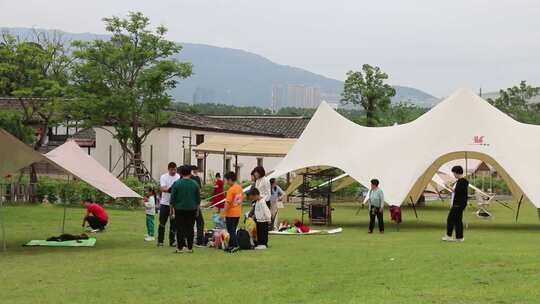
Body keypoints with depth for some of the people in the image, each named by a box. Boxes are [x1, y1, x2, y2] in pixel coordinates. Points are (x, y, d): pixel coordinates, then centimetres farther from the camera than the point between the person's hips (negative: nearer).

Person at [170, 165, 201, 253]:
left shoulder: (176, 183, -5)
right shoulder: (195, 184, 1)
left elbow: (172, 198, -2)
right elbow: (198, 198, 8)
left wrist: (172, 208, 7)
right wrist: (197, 208, 19)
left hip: (179, 209, -2)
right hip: (192, 209, 2)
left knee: (179, 229, 3)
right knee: (190, 229, 7)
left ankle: (180, 248, 2)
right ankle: (190, 248, 9)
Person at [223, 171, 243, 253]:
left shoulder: (231, 190, -19)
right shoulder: (240, 188, 6)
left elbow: (228, 203, -21)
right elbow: (242, 199, 15)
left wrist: (223, 214, -15)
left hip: (231, 214, -8)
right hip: (238, 213, 8)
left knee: (231, 231, -1)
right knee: (233, 230, 15)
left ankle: (235, 245, -6)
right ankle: (231, 245, 20)